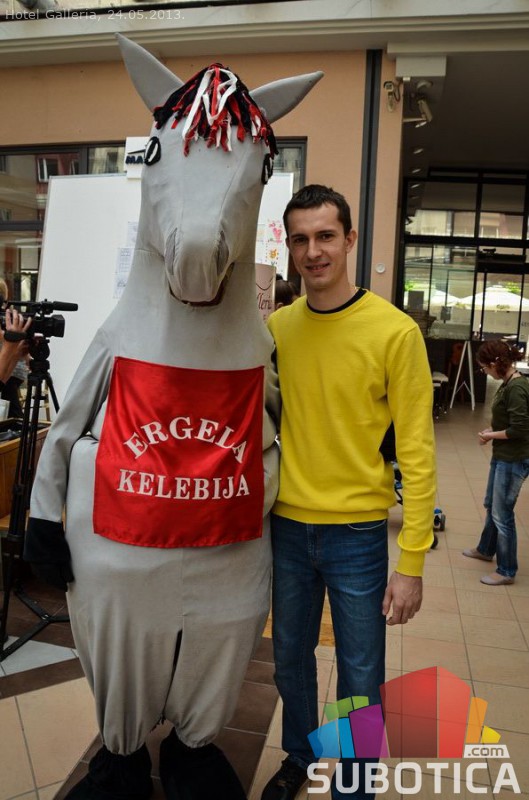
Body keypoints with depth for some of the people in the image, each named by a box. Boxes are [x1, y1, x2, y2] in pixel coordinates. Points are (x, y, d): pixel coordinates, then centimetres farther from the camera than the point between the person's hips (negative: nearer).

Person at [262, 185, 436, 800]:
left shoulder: (395, 332, -12)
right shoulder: (275, 327, 0)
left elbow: (416, 453, -11)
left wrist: (411, 564, -12)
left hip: (357, 534, -3)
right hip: (286, 527, 4)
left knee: (360, 678, 12)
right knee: (290, 659, 21)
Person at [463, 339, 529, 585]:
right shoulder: (508, 383, 5)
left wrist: (491, 435, -12)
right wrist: (491, 430, 3)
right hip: (502, 456, 10)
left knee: (502, 514, 3)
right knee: (491, 505, 24)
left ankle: (507, 571, 18)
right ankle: (486, 549, 44)